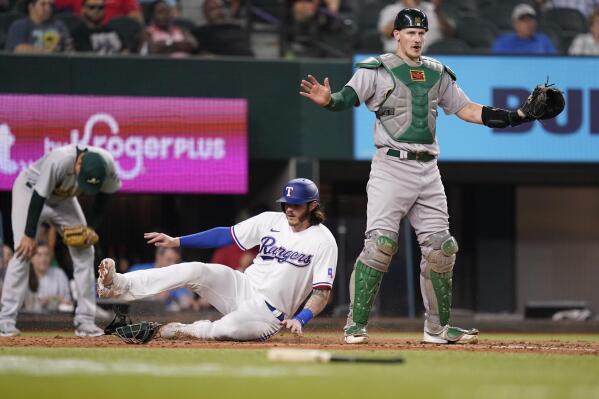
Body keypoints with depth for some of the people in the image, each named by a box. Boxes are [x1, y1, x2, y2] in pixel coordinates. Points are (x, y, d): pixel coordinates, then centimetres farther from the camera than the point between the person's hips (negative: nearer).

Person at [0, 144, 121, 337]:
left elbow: (103, 195, -7)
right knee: (23, 252, -17)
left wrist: (91, 228, -11)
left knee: (84, 252, -3)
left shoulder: (107, 164, -27)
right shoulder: (59, 160, -42)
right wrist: (30, 235, -28)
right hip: (30, 190, -5)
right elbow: (39, 197, -32)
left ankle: (85, 321, 2)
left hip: (63, 198, 5)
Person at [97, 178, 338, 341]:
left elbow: (322, 293, -11)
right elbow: (226, 235, 6)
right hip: (241, 287, 5)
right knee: (194, 271, -22)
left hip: (268, 313, -5)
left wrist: (300, 320, -28)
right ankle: (119, 285, -30)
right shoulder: (270, 221, 5)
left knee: (229, 328, -37)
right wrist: (176, 241, 0)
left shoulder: (324, 241, -9)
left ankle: (186, 331, -6)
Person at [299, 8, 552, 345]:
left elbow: (466, 110, 20)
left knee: (441, 247, 6)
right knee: (381, 243, -17)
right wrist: (328, 100, -38)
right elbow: (348, 97, -14)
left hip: (428, 170, 6)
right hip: (392, 166, -6)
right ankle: (357, 325, -11)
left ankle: (438, 328, 18)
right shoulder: (377, 70, -1)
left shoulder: (437, 73, 16)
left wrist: (518, 115, 12)